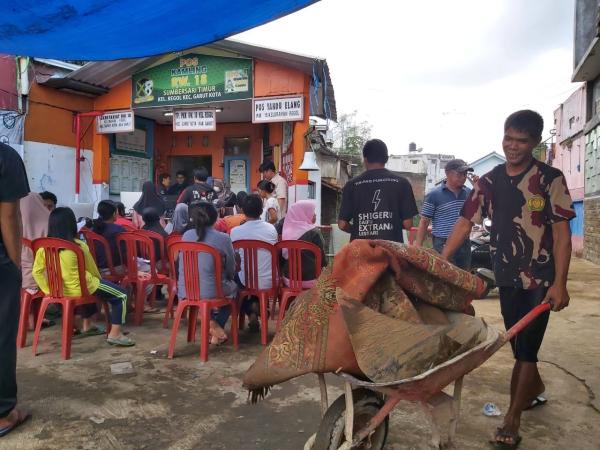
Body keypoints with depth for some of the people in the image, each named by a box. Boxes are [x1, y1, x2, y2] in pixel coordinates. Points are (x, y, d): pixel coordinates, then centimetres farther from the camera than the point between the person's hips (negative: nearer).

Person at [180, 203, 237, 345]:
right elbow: (231, 271, 1)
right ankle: (217, 325, 19)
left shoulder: (186, 236, 2)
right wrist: (228, 278, 23)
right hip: (211, 292, -4)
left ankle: (212, 323, 19)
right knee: (233, 287, 27)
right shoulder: (223, 238, -10)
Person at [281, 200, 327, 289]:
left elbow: (283, 256, 9)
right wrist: (324, 263, 13)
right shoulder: (314, 232, -13)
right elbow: (323, 260, -7)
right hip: (309, 279, -5)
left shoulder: (287, 230, 1)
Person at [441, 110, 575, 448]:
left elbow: (562, 232, -9)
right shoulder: (490, 181, 2)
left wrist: (560, 283, -16)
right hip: (507, 276, 4)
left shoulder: (550, 179, -7)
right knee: (517, 344, 17)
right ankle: (536, 389, 45)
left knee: (527, 347, -1)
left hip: (541, 277, -4)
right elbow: (465, 223, 0)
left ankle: (512, 423, 9)